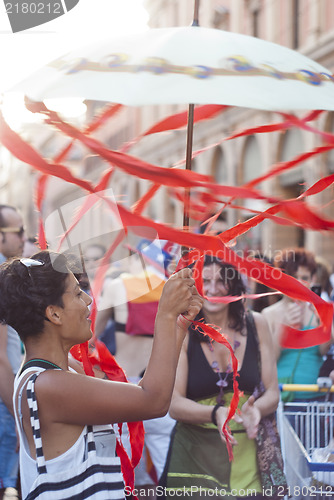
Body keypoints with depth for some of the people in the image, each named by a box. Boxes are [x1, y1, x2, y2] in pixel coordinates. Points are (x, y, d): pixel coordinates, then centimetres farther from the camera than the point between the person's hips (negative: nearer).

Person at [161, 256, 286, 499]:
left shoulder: (256, 324, 2)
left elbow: (272, 393, 3)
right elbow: (174, 404, -11)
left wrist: (256, 410, -20)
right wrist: (216, 414, -29)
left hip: (249, 458, 2)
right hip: (195, 456, -2)